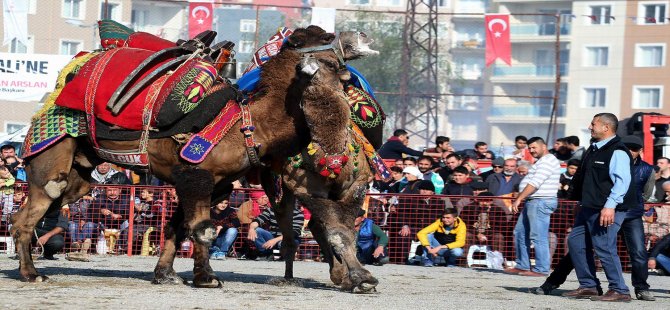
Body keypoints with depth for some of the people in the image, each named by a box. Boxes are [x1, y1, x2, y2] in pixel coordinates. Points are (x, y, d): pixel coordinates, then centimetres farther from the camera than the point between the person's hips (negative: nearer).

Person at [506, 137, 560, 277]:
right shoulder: (541, 162, 23)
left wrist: (519, 199, -19)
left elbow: (534, 183, -19)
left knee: (538, 237, -11)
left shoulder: (548, 161, -12)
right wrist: (521, 199, 16)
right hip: (532, 202, 11)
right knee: (520, 233, 13)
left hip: (541, 202, -11)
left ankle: (541, 269, -10)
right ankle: (522, 266, 17)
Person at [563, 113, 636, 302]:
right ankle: (588, 286, 17)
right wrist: (581, 202, 26)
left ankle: (619, 291, -3)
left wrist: (610, 205, -29)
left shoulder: (617, 152, -14)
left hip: (606, 210, -10)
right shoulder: (594, 149, 17)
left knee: (604, 248, -11)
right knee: (576, 242, 10)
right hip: (589, 208, 10)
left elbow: (622, 181, -22)